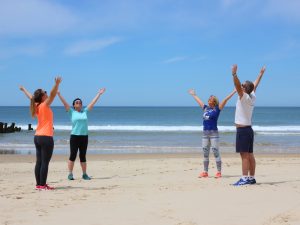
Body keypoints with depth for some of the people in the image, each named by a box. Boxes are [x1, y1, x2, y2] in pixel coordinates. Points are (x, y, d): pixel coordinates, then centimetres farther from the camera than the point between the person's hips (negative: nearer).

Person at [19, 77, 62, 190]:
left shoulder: (36, 106, 9)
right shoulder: (45, 105, -10)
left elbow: (31, 97, 28)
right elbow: (52, 95, -26)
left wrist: (23, 89, 45)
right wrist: (57, 84, -38)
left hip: (37, 137, 8)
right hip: (46, 138, -8)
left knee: (39, 162, 8)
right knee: (45, 162, -7)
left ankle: (38, 184, 10)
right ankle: (42, 185, -8)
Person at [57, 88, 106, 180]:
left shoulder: (85, 111, 11)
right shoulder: (71, 112, 3)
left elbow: (92, 103, 14)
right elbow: (65, 103, -3)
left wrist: (99, 94, 16)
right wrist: (59, 94, -10)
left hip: (84, 136, 3)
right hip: (74, 136, -3)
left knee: (83, 156, 9)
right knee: (73, 156, -2)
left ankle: (84, 174, 14)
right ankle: (70, 174, 3)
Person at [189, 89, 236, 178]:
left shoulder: (217, 109, -1)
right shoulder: (205, 108, 14)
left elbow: (225, 99, -5)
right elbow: (198, 100, 29)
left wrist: (234, 91, -9)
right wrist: (193, 94, 41)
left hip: (214, 133, -6)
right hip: (205, 133, 6)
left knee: (216, 152, -7)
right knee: (205, 153, 8)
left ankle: (219, 172, -3)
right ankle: (205, 172, 15)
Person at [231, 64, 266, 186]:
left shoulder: (244, 97, -12)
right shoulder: (252, 97, 10)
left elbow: (237, 86, -28)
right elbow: (255, 85, 26)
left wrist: (234, 74, -39)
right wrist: (261, 74, 39)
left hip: (242, 130, -9)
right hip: (248, 129, 9)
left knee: (244, 155, -11)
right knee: (250, 155, 10)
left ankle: (245, 179, -12)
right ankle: (251, 178, 14)